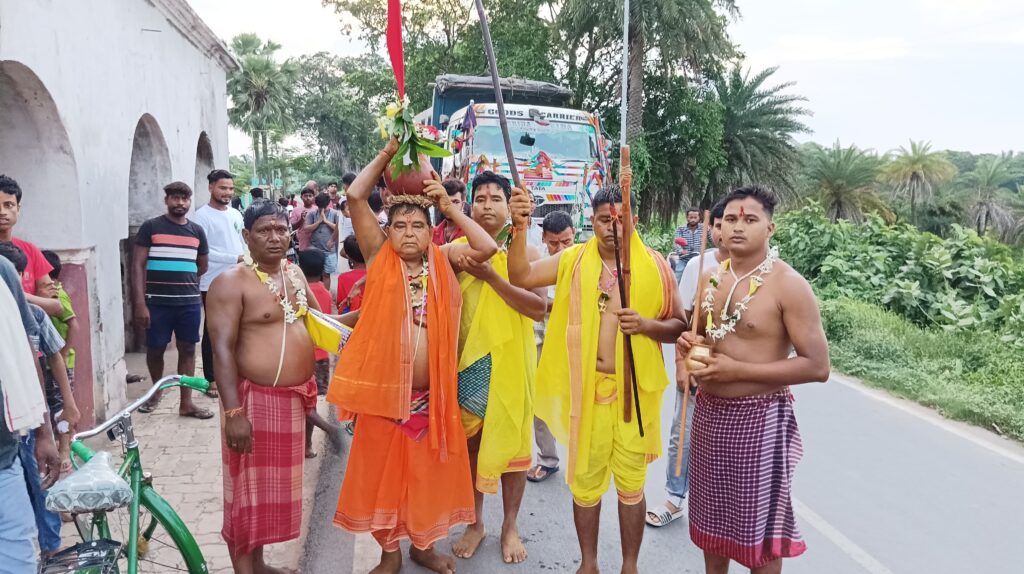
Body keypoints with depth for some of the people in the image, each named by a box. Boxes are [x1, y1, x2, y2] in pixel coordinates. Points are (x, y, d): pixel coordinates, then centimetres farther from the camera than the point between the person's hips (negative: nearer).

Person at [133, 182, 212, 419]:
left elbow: (203, 266, 20)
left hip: (190, 302, 3)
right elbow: (138, 266, -5)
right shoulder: (151, 227, -1)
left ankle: (186, 402, 13)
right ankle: (157, 390, 34)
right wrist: (140, 303, -11)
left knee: (187, 349, 5)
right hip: (157, 302, -2)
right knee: (155, 349, 7)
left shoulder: (197, 231, 8)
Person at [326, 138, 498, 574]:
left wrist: (449, 207, -5)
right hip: (383, 390, -1)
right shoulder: (379, 257, 0)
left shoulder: (442, 260, 4)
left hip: (432, 394, 2)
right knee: (382, 471, 11)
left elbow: (487, 248, -10)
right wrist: (389, 151, -2)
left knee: (428, 472, 15)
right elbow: (356, 197, -7)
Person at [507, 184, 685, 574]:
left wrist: (647, 325, -19)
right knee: (585, 479, 14)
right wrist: (520, 228, -24)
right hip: (585, 388, 1)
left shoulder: (655, 266, -3)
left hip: (635, 389, -1)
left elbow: (679, 326, 1)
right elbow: (520, 276, -10)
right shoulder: (572, 260, 0)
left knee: (631, 482, 13)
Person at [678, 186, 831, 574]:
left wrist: (737, 370, -22)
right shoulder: (711, 278, 4)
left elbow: (817, 365, -20)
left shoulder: (788, 285, -16)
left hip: (759, 418, -6)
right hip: (709, 411, 6)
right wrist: (686, 346, -6)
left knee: (759, 525, 10)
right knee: (713, 517, 20)